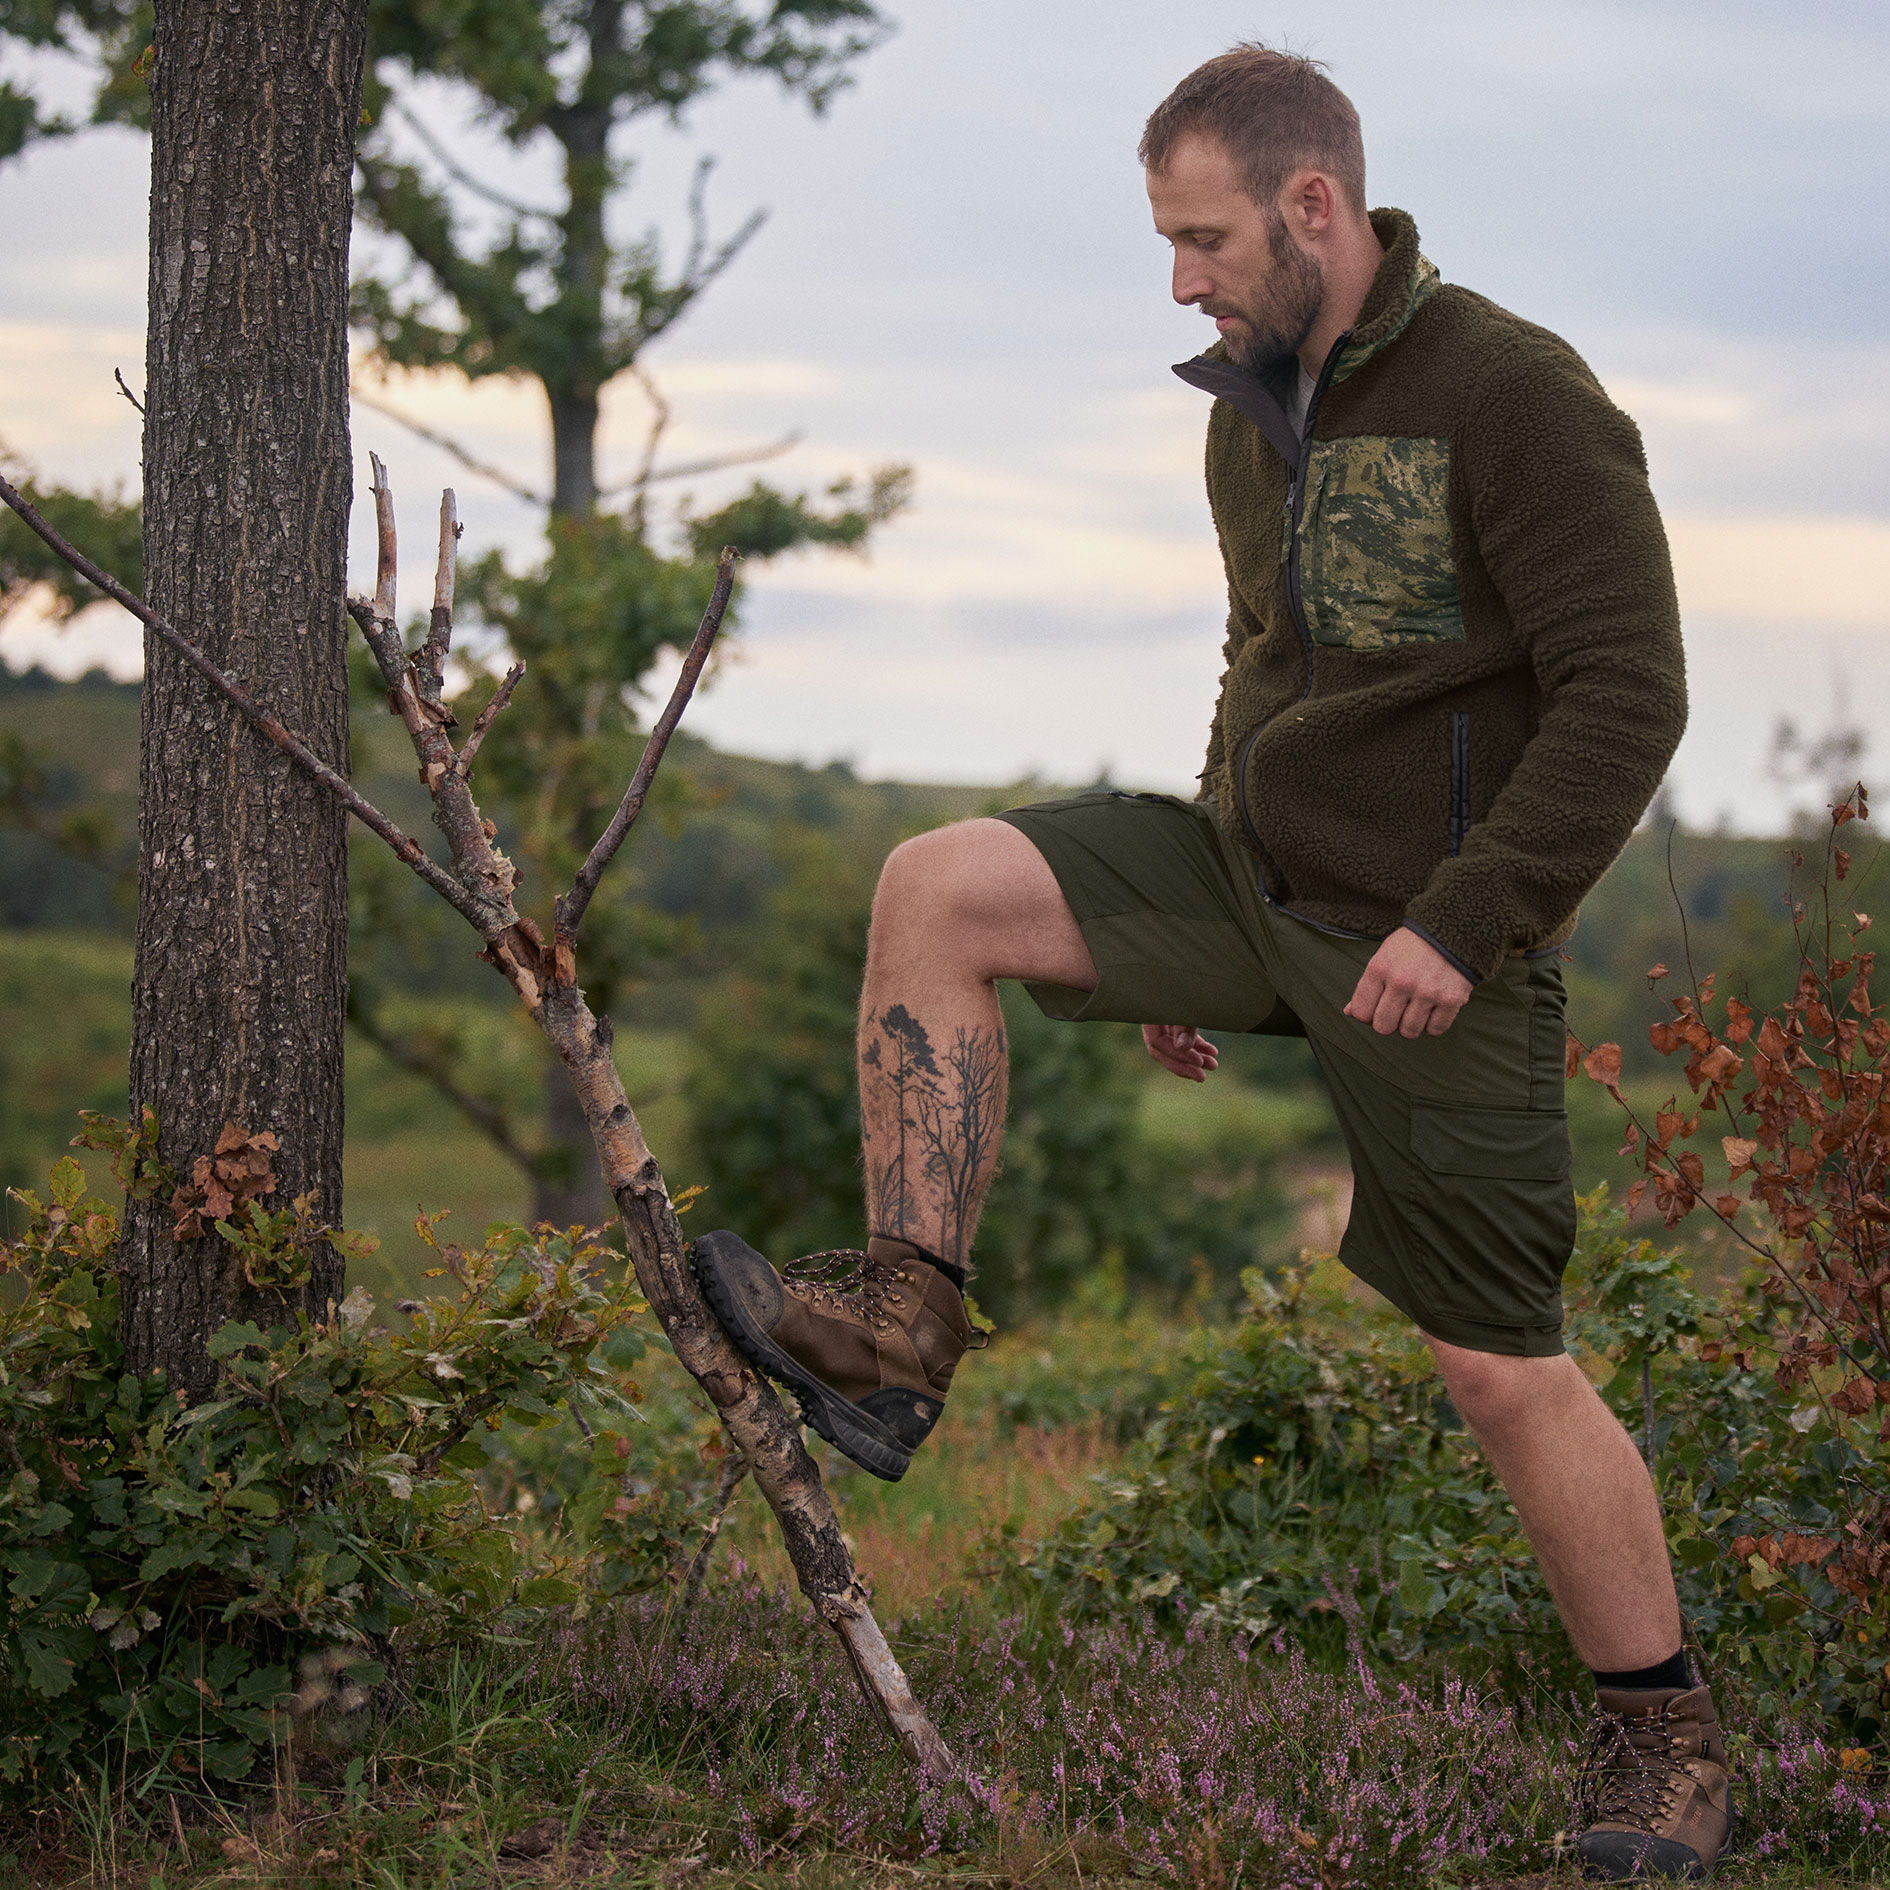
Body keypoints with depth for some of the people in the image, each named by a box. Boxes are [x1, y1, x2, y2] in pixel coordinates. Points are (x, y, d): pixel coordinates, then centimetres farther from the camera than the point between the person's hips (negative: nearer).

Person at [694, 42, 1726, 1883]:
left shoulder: (1515, 397, -16)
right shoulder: (1252, 414, 9)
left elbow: (1627, 692, -20)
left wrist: (1461, 921, -25)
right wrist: (1186, 932, 20)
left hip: (1428, 948, -7)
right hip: (1257, 860, 7)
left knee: (1503, 1373, -2)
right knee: (938, 889, -13)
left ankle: (1664, 1741, 16)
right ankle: (898, 1335, -14)